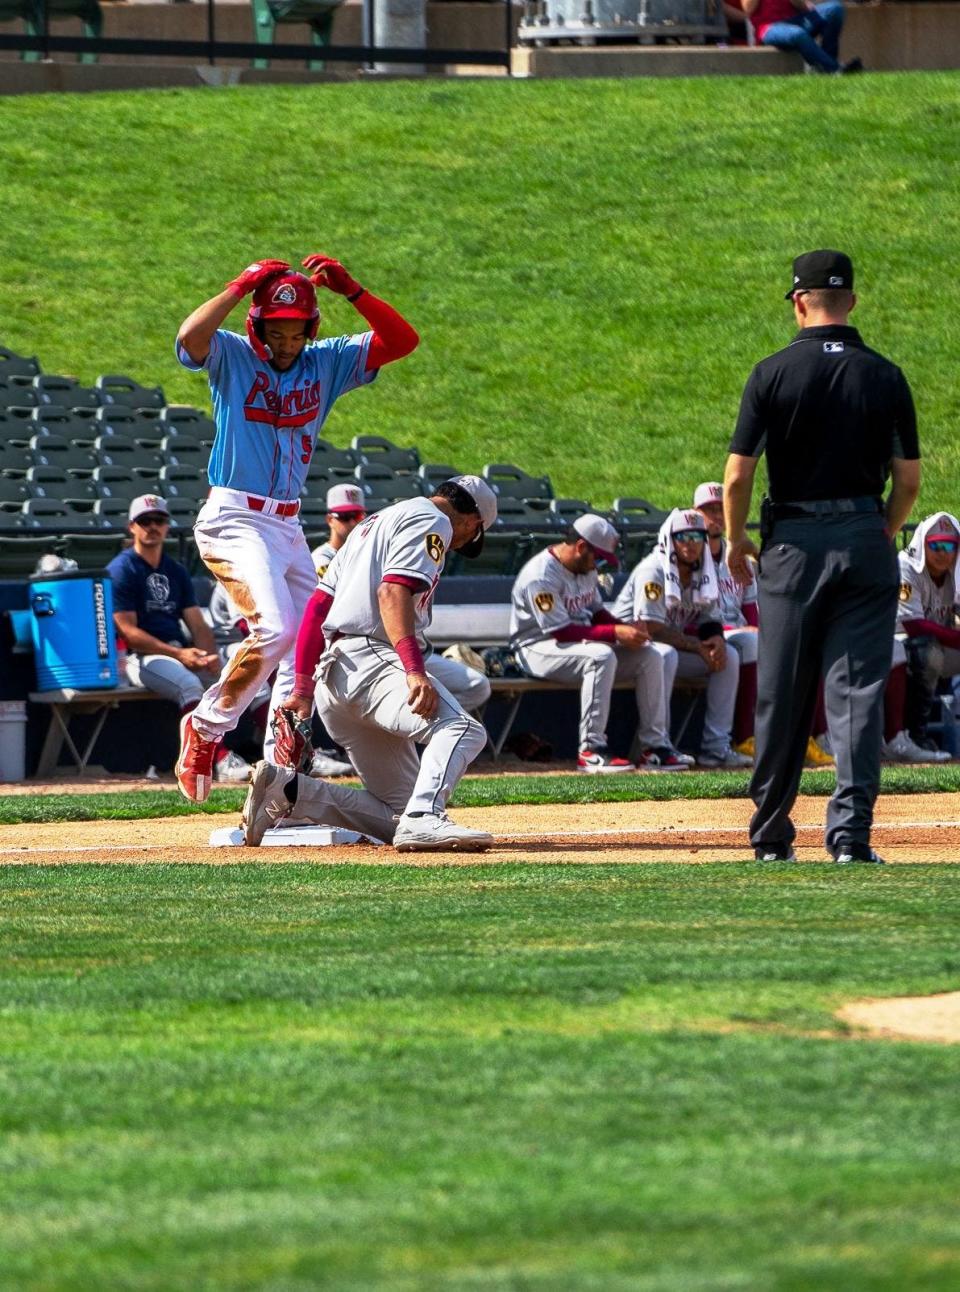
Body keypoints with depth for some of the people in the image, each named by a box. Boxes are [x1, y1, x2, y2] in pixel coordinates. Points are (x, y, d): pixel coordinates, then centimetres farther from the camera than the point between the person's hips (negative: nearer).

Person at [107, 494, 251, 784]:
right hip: (142, 658, -7)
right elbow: (127, 631, -11)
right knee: (188, 683, -36)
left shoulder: (176, 571, 20)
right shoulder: (121, 570, -2)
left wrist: (210, 656, -8)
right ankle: (220, 760, -46)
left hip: (184, 653, 7)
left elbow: (197, 624, 15)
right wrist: (177, 654, -20)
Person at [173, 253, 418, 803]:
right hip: (235, 520, -7)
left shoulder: (326, 363, 8)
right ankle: (206, 726, -6)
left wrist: (351, 289, -12)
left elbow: (402, 340, 0)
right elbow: (190, 336, -28)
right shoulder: (232, 356, -5)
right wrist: (245, 284, -22)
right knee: (276, 628, -24)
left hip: (289, 526, 7)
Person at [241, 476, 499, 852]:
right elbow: (392, 593, -14)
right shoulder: (431, 520, 3)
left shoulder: (375, 523, 31)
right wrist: (414, 672, -25)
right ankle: (423, 819, -52)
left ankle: (283, 788, -1)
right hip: (371, 658, -10)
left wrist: (303, 688, 25)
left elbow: (318, 604, 27)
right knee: (462, 728, -30)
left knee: (395, 814, 7)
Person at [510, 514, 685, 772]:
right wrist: (615, 633, -27)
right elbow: (562, 632, -26)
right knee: (601, 656, -36)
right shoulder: (541, 576, -22)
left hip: (581, 643, 9)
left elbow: (596, 612, 16)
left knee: (649, 656, -5)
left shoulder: (586, 568, 8)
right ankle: (590, 751, -33)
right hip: (539, 648, -9)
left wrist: (625, 625, -5)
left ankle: (654, 746, -4)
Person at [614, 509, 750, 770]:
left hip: (677, 643, 8)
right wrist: (698, 647, -23)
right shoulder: (652, 571, -20)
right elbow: (652, 628, -26)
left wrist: (716, 640, -17)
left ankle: (716, 746, -10)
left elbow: (710, 620, 8)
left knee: (729, 656, -7)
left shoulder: (704, 573, 5)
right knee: (665, 655, -38)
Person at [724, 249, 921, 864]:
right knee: (858, 691, 0)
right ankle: (851, 831, -9)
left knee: (782, 695, 7)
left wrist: (736, 540, 10)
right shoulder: (886, 376, 1)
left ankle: (772, 836, 15)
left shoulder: (774, 373, -5)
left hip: (793, 542, -1)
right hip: (865, 538, 1)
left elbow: (738, 475, -6)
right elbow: (909, 477, 3)